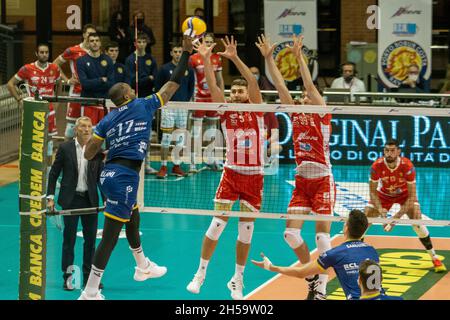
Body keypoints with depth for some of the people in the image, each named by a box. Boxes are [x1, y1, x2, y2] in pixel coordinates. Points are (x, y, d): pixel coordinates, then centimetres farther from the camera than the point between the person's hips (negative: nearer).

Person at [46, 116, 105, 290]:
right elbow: (54, 173, 1)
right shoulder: (65, 148, -3)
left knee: (90, 238, 5)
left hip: (90, 199, 2)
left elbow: (101, 176, 5)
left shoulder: (97, 150, 2)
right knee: (69, 238, 1)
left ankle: (89, 277, 14)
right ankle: (68, 277, 6)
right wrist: (50, 197, -6)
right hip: (70, 199, -2)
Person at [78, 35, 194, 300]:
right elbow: (174, 83, 3)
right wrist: (187, 52, 11)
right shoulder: (143, 106, -4)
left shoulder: (107, 120, 9)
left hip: (110, 173, 7)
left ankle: (143, 267, 51)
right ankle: (90, 293, -5)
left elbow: (88, 153, 6)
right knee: (111, 235, -5)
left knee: (133, 218, 30)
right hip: (124, 177, -7)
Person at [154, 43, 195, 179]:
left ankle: (176, 166, 12)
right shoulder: (165, 69, 0)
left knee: (180, 137, 5)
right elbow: (158, 87, 3)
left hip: (183, 107, 3)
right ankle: (163, 166, -1)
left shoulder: (189, 70, 7)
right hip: (168, 107, -3)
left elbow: (191, 87, 14)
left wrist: (187, 100, 5)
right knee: (166, 137, -4)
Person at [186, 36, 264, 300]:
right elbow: (213, 87, -8)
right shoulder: (226, 113, 3)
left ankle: (237, 279, 17)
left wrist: (235, 58, -23)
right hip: (231, 173, 0)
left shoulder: (257, 112, 1)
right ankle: (200, 274, 3)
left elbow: (254, 83, -13)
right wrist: (206, 59, -18)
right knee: (218, 222, -7)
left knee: (246, 231, 4)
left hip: (254, 177, 0)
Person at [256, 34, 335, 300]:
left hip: (322, 181, -5)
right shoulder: (297, 116, 9)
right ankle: (312, 275, 16)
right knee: (291, 233, -3)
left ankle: (322, 285, 3)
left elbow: (310, 85, -15)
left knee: (322, 235, -7)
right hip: (302, 181, 5)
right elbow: (280, 85, 4)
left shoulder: (322, 116, -3)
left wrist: (299, 57, -20)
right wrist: (268, 58, -1)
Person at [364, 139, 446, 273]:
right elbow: (373, 191, -18)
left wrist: (398, 215, -37)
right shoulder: (377, 166, -29)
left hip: (405, 194, -2)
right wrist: (380, 209, -35)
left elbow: (412, 196, -28)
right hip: (384, 195, 2)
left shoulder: (407, 166, -33)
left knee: (417, 223, -19)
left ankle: (434, 258, -5)